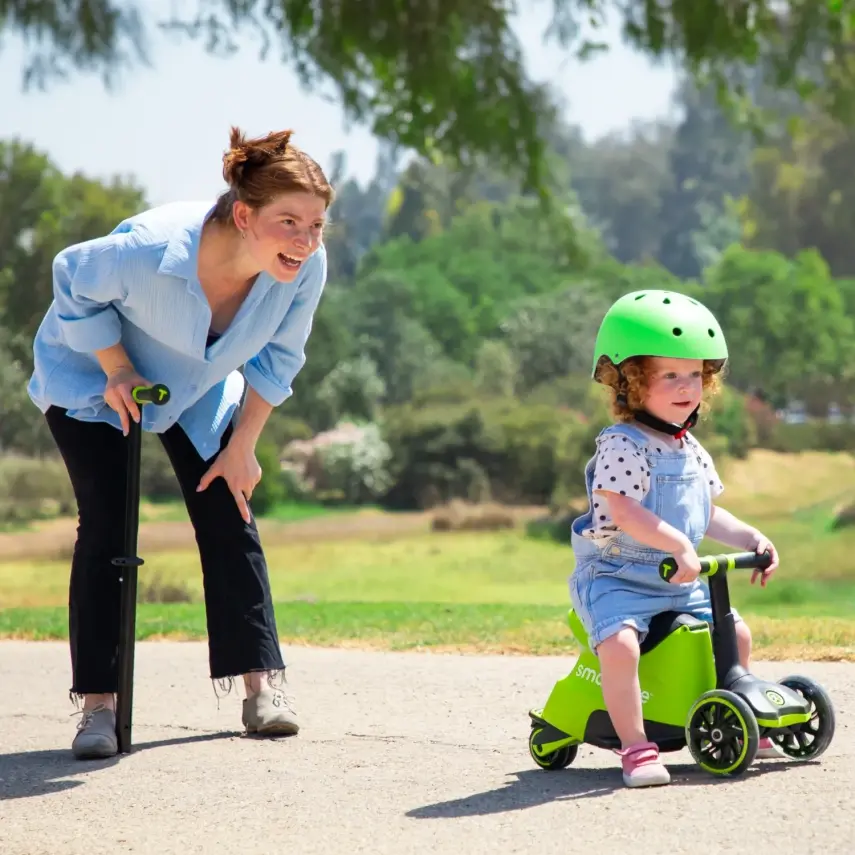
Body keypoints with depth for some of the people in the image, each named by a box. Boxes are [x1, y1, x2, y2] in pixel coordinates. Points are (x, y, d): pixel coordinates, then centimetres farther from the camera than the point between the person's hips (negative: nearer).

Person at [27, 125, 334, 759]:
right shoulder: (149, 250, -43)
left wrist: (242, 446, -6)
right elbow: (74, 284, -20)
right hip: (92, 378, -4)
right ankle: (98, 703, -8)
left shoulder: (307, 268, -29)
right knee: (106, 527, -11)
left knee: (229, 522, -1)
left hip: (199, 391, 4)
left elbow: (278, 359, -9)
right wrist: (117, 371, -18)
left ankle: (262, 685, 8)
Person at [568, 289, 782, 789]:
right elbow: (624, 512, -29)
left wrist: (752, 539, 5)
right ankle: (636, 748, -27)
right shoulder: (622, 447, -17)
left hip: (679, 583, 8)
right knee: (620, 643, -32)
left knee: (734, 631, 10)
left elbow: (708, 515, 18)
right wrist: (679, 546, -36)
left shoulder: (691, 451, 10)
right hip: (616, 577, -8)